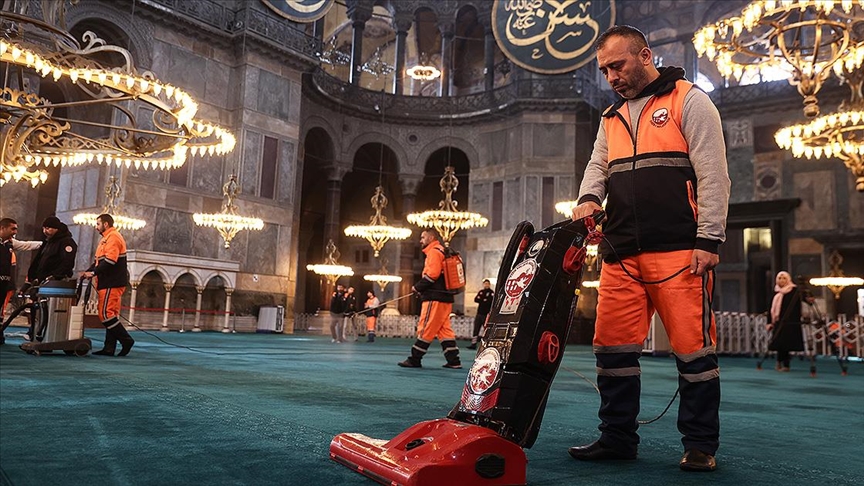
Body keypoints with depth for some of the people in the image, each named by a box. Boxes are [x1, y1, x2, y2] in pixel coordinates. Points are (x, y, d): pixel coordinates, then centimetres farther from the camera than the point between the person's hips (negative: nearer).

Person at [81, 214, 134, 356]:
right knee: (111, 314, 8)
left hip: (112, 284, -10)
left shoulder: (113, 237, -10)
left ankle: (126, 340, -9)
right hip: (110, 284, 10)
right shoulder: (106, 239, 23)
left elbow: (110, 261, -21)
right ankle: (109, 348, 9)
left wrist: (93, 272, -17)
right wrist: (87, 272, 8)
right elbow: (98, 260, 21)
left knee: (106, 314, -12)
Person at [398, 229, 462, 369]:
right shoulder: (443, 251, 23)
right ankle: (454, 361, 7)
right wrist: (422, 289, 16)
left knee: (425, 328, -6)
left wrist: (417, 287, -7)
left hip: (435, 298, -10)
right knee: (444, 329, 9)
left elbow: (432, 274, -19)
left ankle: (414, 359, -2)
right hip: (444, 296, 10)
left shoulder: (434, 251, -7)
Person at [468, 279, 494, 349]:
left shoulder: (491, 293, -4)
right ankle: (473, 344, 9)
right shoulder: (481, 292, 15)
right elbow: (476, 299, 2)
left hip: (486, 314, -6)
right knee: (476, 329, 5)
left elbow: (492, 303, -15)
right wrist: (484, 300, -10)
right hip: (479, 314, 6)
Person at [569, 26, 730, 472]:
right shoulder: (612, 118, 22)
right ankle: (617, 438, 16)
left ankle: (700, 445, 12)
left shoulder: (688, 101, 3)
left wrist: (709, 240, -12)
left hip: (678, 251, -6)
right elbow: (598, 167, 20)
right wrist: (589, 199, -4)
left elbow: (713, 175, -4)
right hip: (621, 255, 6)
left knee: (693, 347, -2)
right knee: (612, 345, 4)